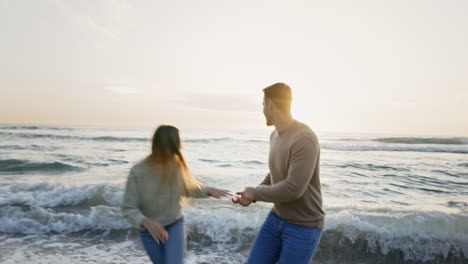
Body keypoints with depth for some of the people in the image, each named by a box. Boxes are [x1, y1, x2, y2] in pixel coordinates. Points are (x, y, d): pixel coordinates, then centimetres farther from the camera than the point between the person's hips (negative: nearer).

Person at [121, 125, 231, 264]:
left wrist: (208, 191, -17)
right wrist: (147, 222, -37)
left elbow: (190, 188, 3)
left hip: (174, 225, 1)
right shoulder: (138, 172, -24)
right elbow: (128, 208, -19)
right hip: (149, 230, 0)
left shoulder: (178, 165, -15)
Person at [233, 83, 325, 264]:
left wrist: (255, 193, -14)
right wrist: (252, 195, 2)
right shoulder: (275, 135, 4)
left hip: (304, 226, -8)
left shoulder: (305, 139, -28)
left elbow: (292, 190, -31)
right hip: (277, 218, 8)